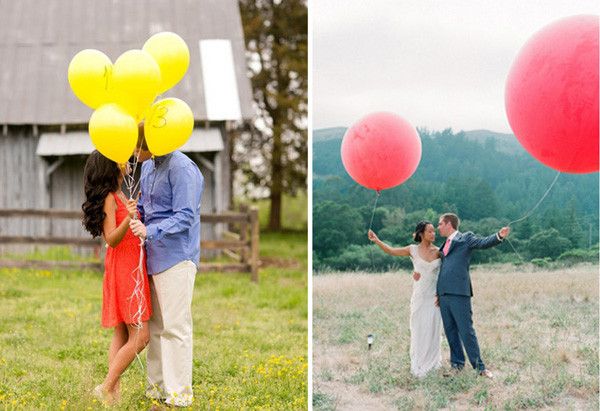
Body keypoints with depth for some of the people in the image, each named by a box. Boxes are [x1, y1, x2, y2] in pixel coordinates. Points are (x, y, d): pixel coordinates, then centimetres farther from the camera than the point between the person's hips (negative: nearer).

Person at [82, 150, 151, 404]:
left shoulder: (119, 195, 15)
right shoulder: (108, 197, -12)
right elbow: (112, 239, -19)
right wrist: (129, 219, -34)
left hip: (132, 270, 10)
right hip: (123, 271, -10)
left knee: (122, 335, 7)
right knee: (139, 337, -11)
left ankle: (114, 393, 7)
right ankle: (106, 388, -8)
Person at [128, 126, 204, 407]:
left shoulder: (182, 168, -15)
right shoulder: (148, 167, 13)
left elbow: (184, 217, -20)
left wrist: (149, 231, -30)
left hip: (176, 257, -9)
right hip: (153, 257, 9)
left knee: (175, 326, -5)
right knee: (155, 325, 12)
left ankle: (179, 394, 0)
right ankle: (157, 387, 20)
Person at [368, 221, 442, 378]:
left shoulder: (439, 252, 3)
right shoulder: (413, 250, 1)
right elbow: (391, 250, 6)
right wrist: (376, 240, -4)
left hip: (434, 296, 1)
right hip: (419, 296, -1)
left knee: (434, 329, 5)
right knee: (419, 329, 0)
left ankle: (433, 362, 19)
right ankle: (418, 366, 9)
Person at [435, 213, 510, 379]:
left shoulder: (466, 238, 3)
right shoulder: (445, 245, 24)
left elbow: (483, 243, -13)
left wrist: (499, 236, -31)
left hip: (458, 293, -7)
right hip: (443, 294, 7)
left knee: (466, 331, -8)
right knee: (450, 331, 11)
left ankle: (479, 366, -2)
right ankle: (457, 364, 19)